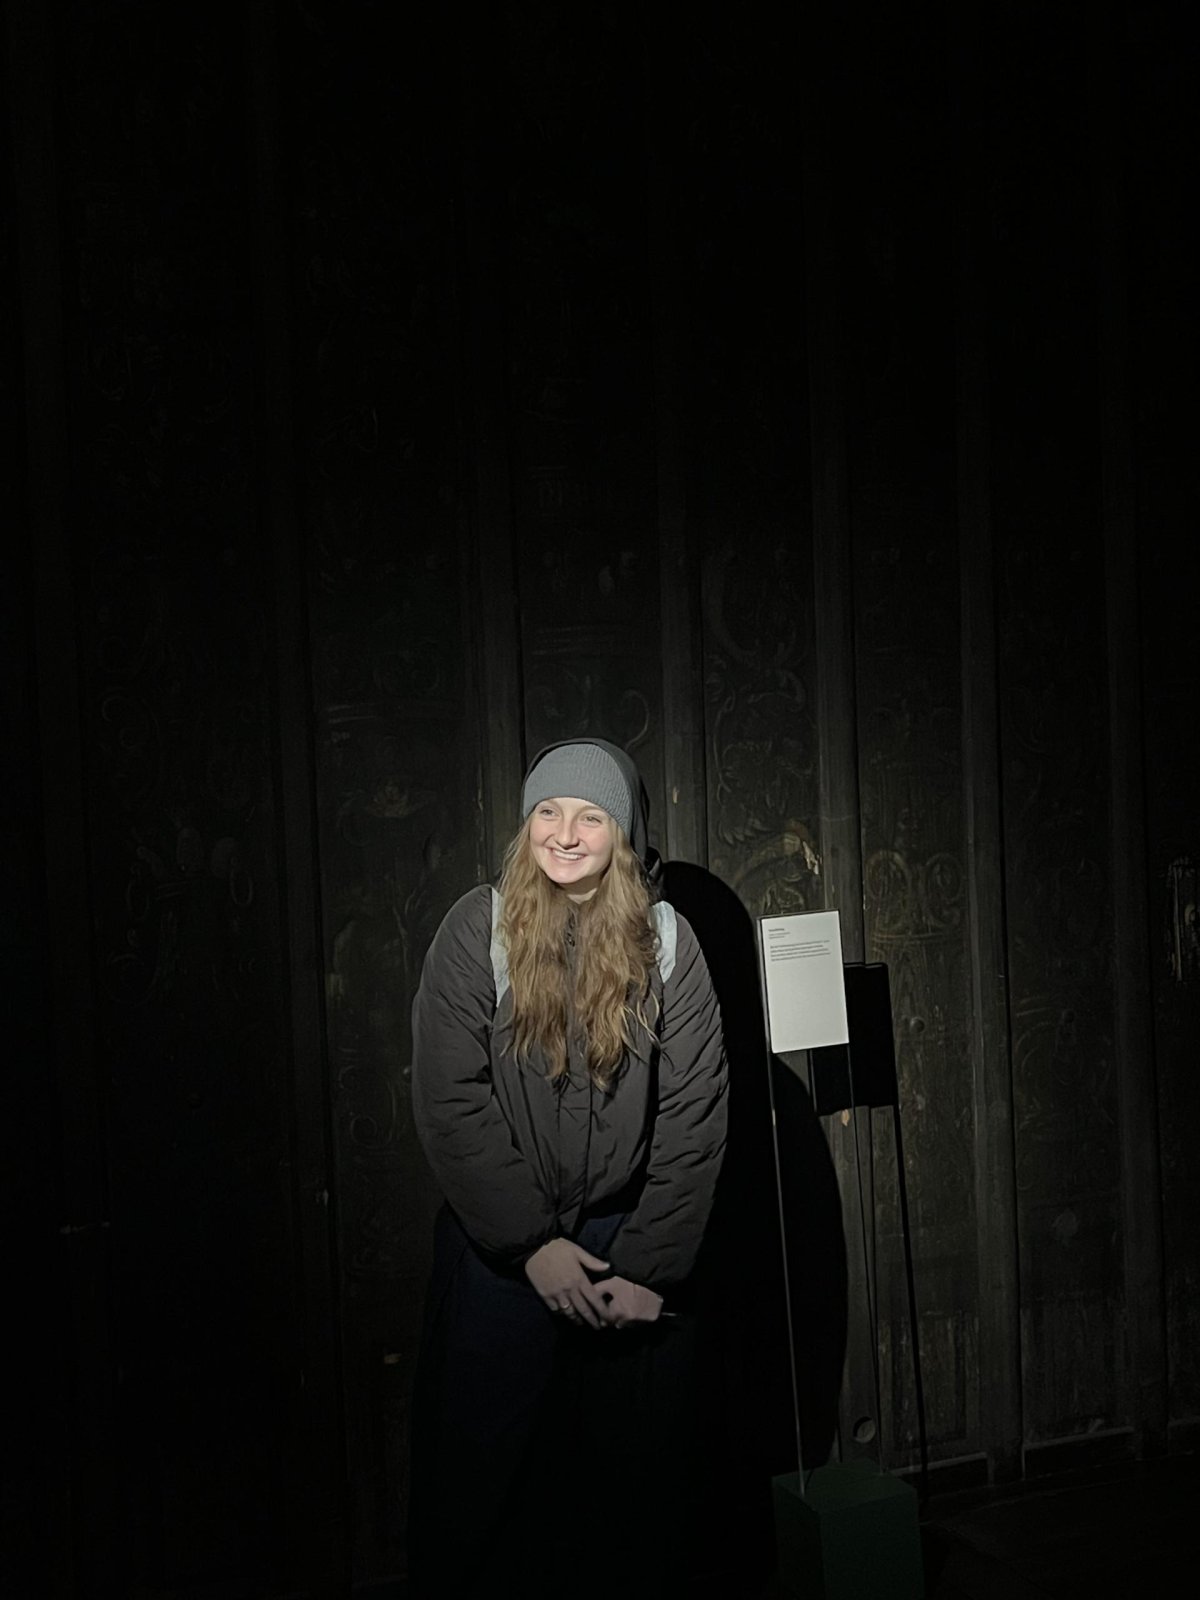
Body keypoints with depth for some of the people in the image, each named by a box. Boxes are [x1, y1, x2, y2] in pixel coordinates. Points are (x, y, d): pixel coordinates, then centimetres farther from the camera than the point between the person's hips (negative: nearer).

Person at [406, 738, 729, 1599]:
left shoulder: (666, 940, -3)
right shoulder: (478, 930, -7)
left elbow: (695, 1114, -4)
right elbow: (450, 1102, -10)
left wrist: (652, 1267, -9)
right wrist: (532, 1243, -13)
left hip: (633, 1244, 1)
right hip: (499, 1249, -1)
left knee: (641, 1483, 12)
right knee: (477, 1479, 9)